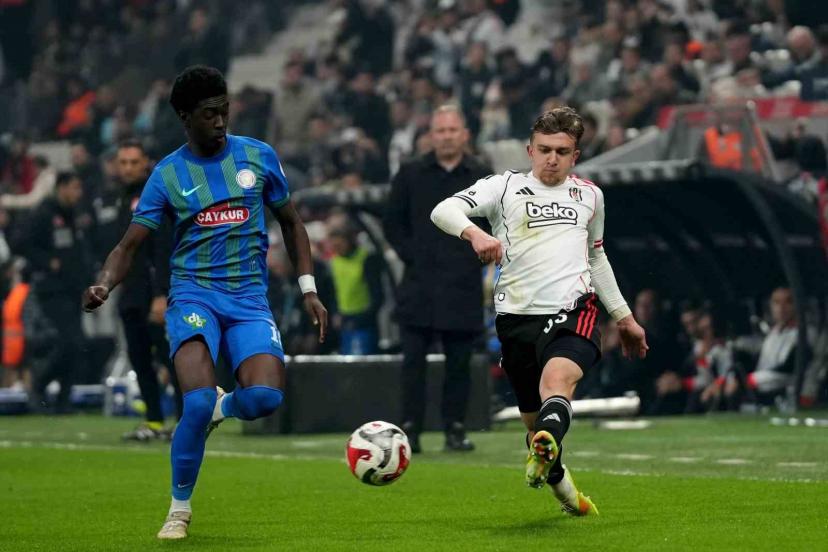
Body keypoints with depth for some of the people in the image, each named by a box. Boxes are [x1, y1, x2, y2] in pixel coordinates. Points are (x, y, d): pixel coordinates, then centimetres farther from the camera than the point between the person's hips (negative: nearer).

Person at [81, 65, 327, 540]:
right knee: (198, 399, -25)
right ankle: (180, 509, -3)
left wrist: (309, 290, 10)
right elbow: (130, 245, 1)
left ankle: (221, 408, 15)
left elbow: (291, 222, 18)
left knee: (265, 397, -24)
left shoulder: (259, 156, 7)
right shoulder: (169, 174, 2)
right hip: (194, 294, -1)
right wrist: (104, 285, -20)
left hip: (250, 298, 2)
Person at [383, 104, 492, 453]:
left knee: (459, 362, 3)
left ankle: (455, 429, 9)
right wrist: (410, 254, -1)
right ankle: (410, 429, -1)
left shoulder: (482, 178, 6)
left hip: (462, 287, 0)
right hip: (418, 285, 0)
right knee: (413, 360, -4)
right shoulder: (411, 175, 7)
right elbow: (393, 222, 11)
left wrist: (476, 256, 1)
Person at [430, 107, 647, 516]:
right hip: (518, 316, 0)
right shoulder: (505, 187, 9)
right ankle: (563, 489, 32)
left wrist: (624, 317, 38)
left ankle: (544, 457, -60)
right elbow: (443, 210, -6)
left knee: (557, 379, -30)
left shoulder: (589, 195, 21)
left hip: (574, 313, 0)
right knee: (533, 418, 5)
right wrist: (474, 233, -28)